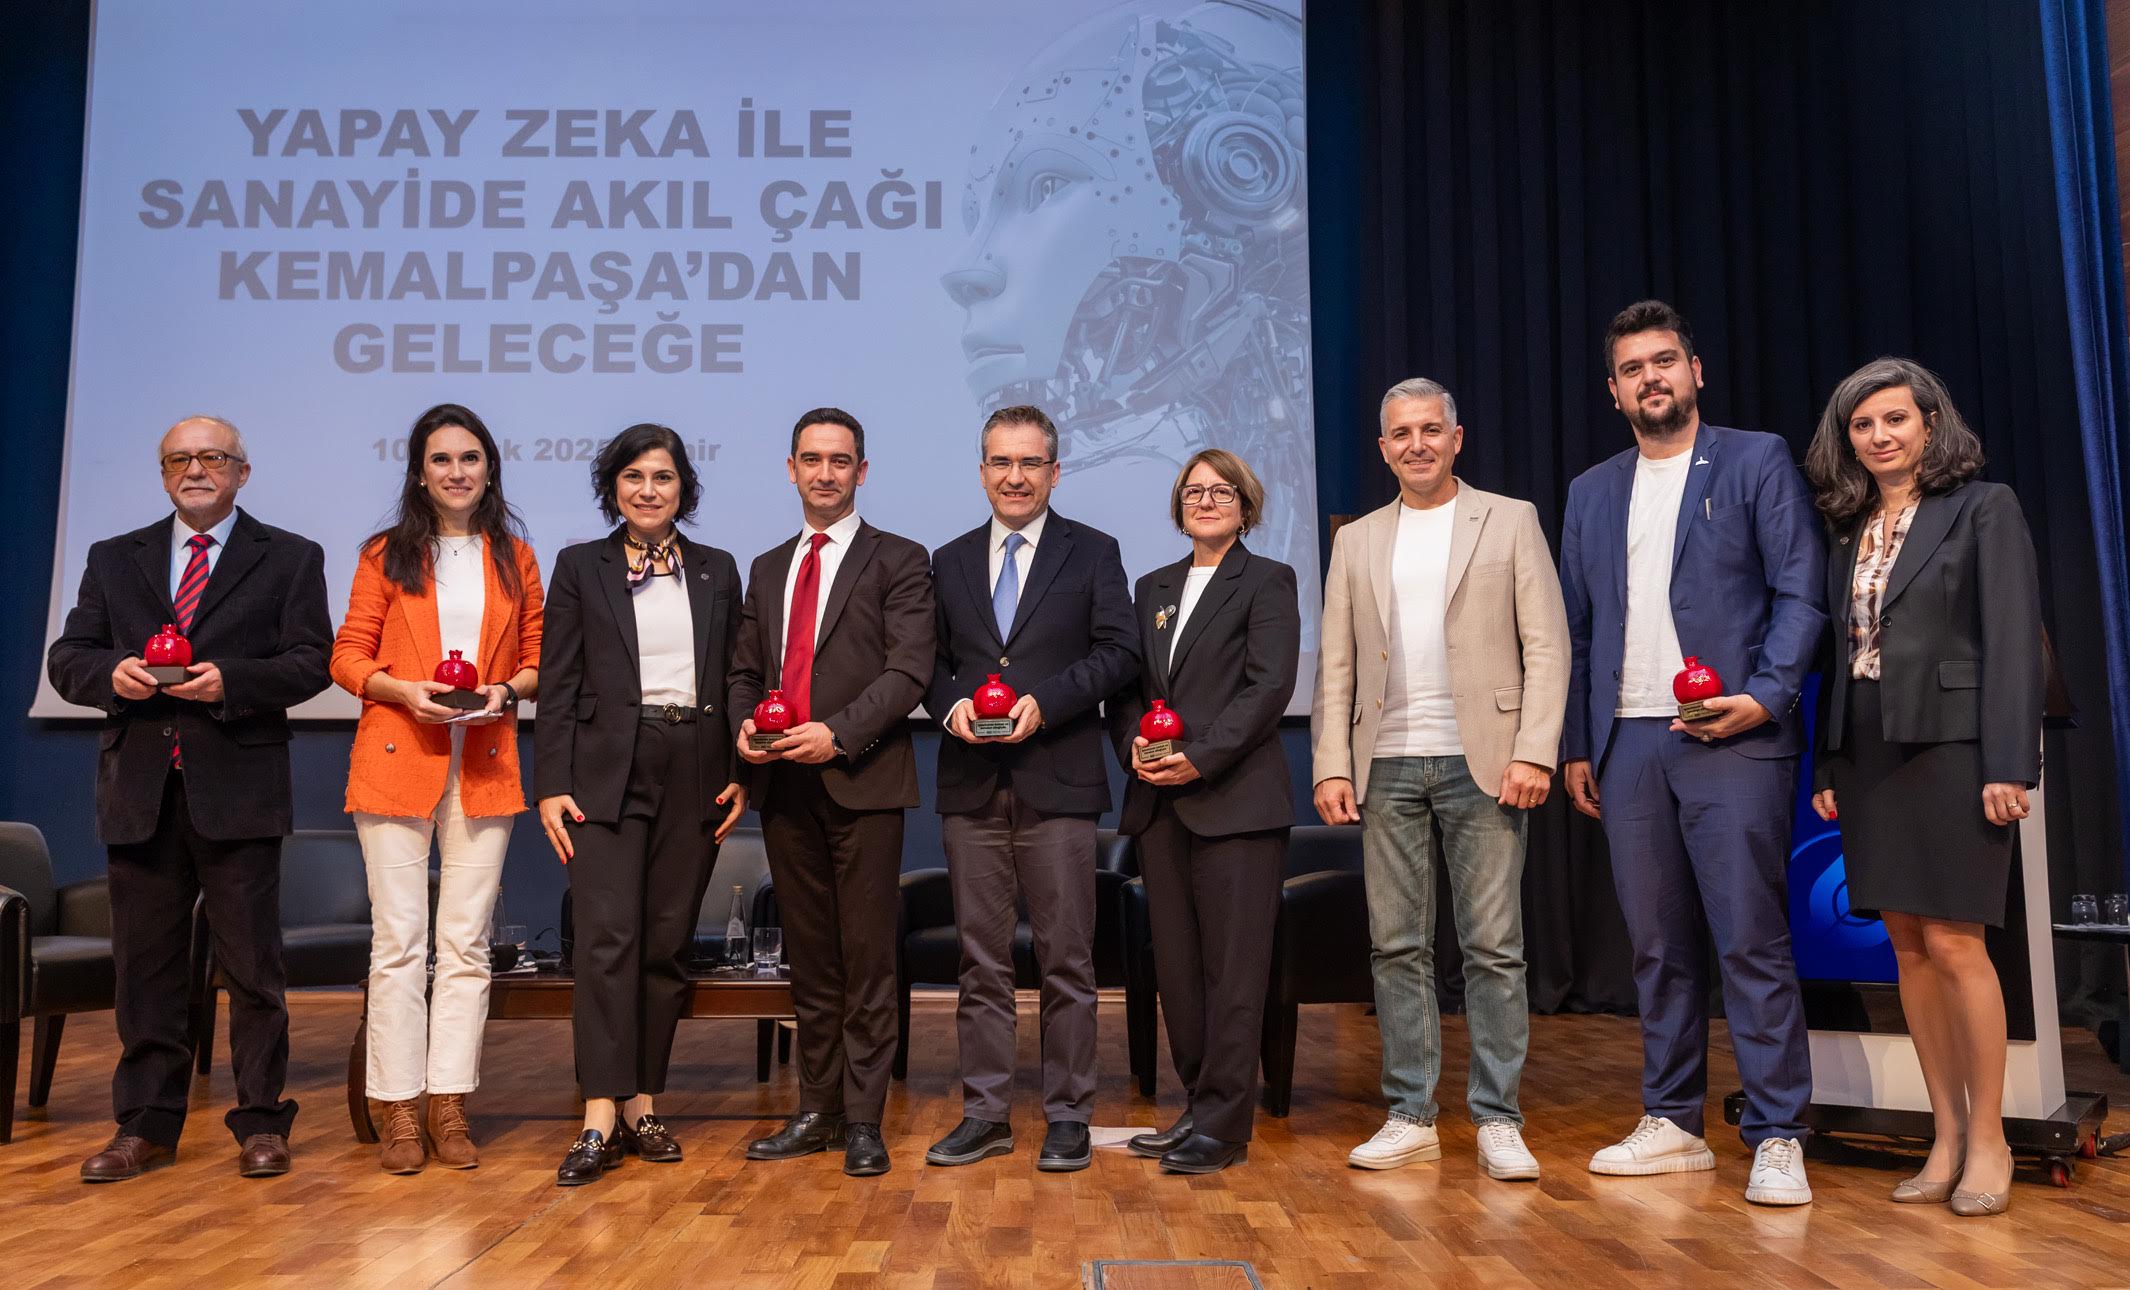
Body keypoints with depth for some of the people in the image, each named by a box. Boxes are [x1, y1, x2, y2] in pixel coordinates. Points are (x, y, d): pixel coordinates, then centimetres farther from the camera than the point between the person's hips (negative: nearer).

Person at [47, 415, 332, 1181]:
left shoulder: (290, 559, 6)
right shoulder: (114, 559, 16)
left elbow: (311, 661, -3)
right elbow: (66, 658, 11)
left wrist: (230, 681, -18)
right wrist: (110, 674, -11)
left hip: (238, 792, -3)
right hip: (140, 791, 3)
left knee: (252, 965, 2)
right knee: (146, 964, 9)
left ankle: (260, 1123, 11)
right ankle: (147, 1126, 19)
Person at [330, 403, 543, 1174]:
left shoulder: (515, 558, 12)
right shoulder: (386, 555, 8)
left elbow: (538, 659, 13)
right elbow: (348, 656, 5)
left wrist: (507, 691, -7)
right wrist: (405, 691, -13)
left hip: (484, 764, 1)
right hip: (396, 757, -1)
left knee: (466, 941, 2)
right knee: (398, 939, -1)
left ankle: (450, 1104, 10)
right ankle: (399, 1110, 7)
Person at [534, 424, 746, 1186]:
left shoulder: (717, 571, 12)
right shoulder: (580, 567, 6)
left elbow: (735, 680, 12)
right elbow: (558, 686, 2)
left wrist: (740, 775, 3)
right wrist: (552, 785, -6)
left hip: (694, 777, 3)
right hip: (608, 773, -2)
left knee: (668, 945, 6)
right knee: (607, 939, -10)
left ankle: (643, 1106, 16)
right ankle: (601, 1120, -8)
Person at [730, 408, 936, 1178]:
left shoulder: (898, 561, 1)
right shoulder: (768, 569, 18)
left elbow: (908, 670, -9)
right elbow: (745, 668, 19)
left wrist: (837, 733, -19)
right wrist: (745, 723, -2)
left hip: (862, 780, -5)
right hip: (785, 783, 5)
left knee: (867, 958, -2)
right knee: (809, 959, 12)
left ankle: (863, 1121, 6)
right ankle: (816, 1111, 21)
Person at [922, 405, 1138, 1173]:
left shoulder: (1093, 554, 6)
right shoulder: (950, 561, 15)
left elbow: (1119, 650, -3)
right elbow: (932, 661, 14)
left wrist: (1046, 700, -15)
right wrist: (950, 704, -7)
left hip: (1058, 784, -3)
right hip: (972, 785, 3)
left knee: (1066, 959, 1)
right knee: (982, 959, 8)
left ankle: (1068, 1117, 12)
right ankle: (985, 1114, 17)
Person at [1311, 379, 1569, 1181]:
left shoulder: (1510, 521, 7)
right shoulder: (1356, 542, 15)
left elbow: (1546, 646, 0)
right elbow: (1336, 665, 11)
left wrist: (1534, 752, -10)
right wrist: (1331, 766, 1)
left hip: (1481, 762, -3)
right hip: (1386, 767, 3)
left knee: (1493, 947, 0)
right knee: (1395, 946, 5)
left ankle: (1498, 1121, 8)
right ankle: (1410, 1117, 13)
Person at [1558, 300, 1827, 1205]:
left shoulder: (1756, 461, 5)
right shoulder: (1591, 493, 18)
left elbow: (1800, 593, -1)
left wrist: (1765, 697, -14)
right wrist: (1575, 744, 11)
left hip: (1731, 738, -4)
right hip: (1628, 745, 4)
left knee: (1751, 942, -5)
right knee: (1657, 948, 8)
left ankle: (1777, 1138, 3)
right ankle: (1671, 1124, 17)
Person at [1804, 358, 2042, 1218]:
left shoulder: (1983, 508, -1)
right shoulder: (1849, 531, 15)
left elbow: (2013, 637, -8)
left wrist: (2008, 763, -15)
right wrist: (1826, 767, 11)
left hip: (1950, 749, -5)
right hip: (1868, 756, 6)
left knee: (1952, 941, -6)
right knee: (1908, 946, 6)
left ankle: (1988, 1141, 7)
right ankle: (1946, 1137, 15)